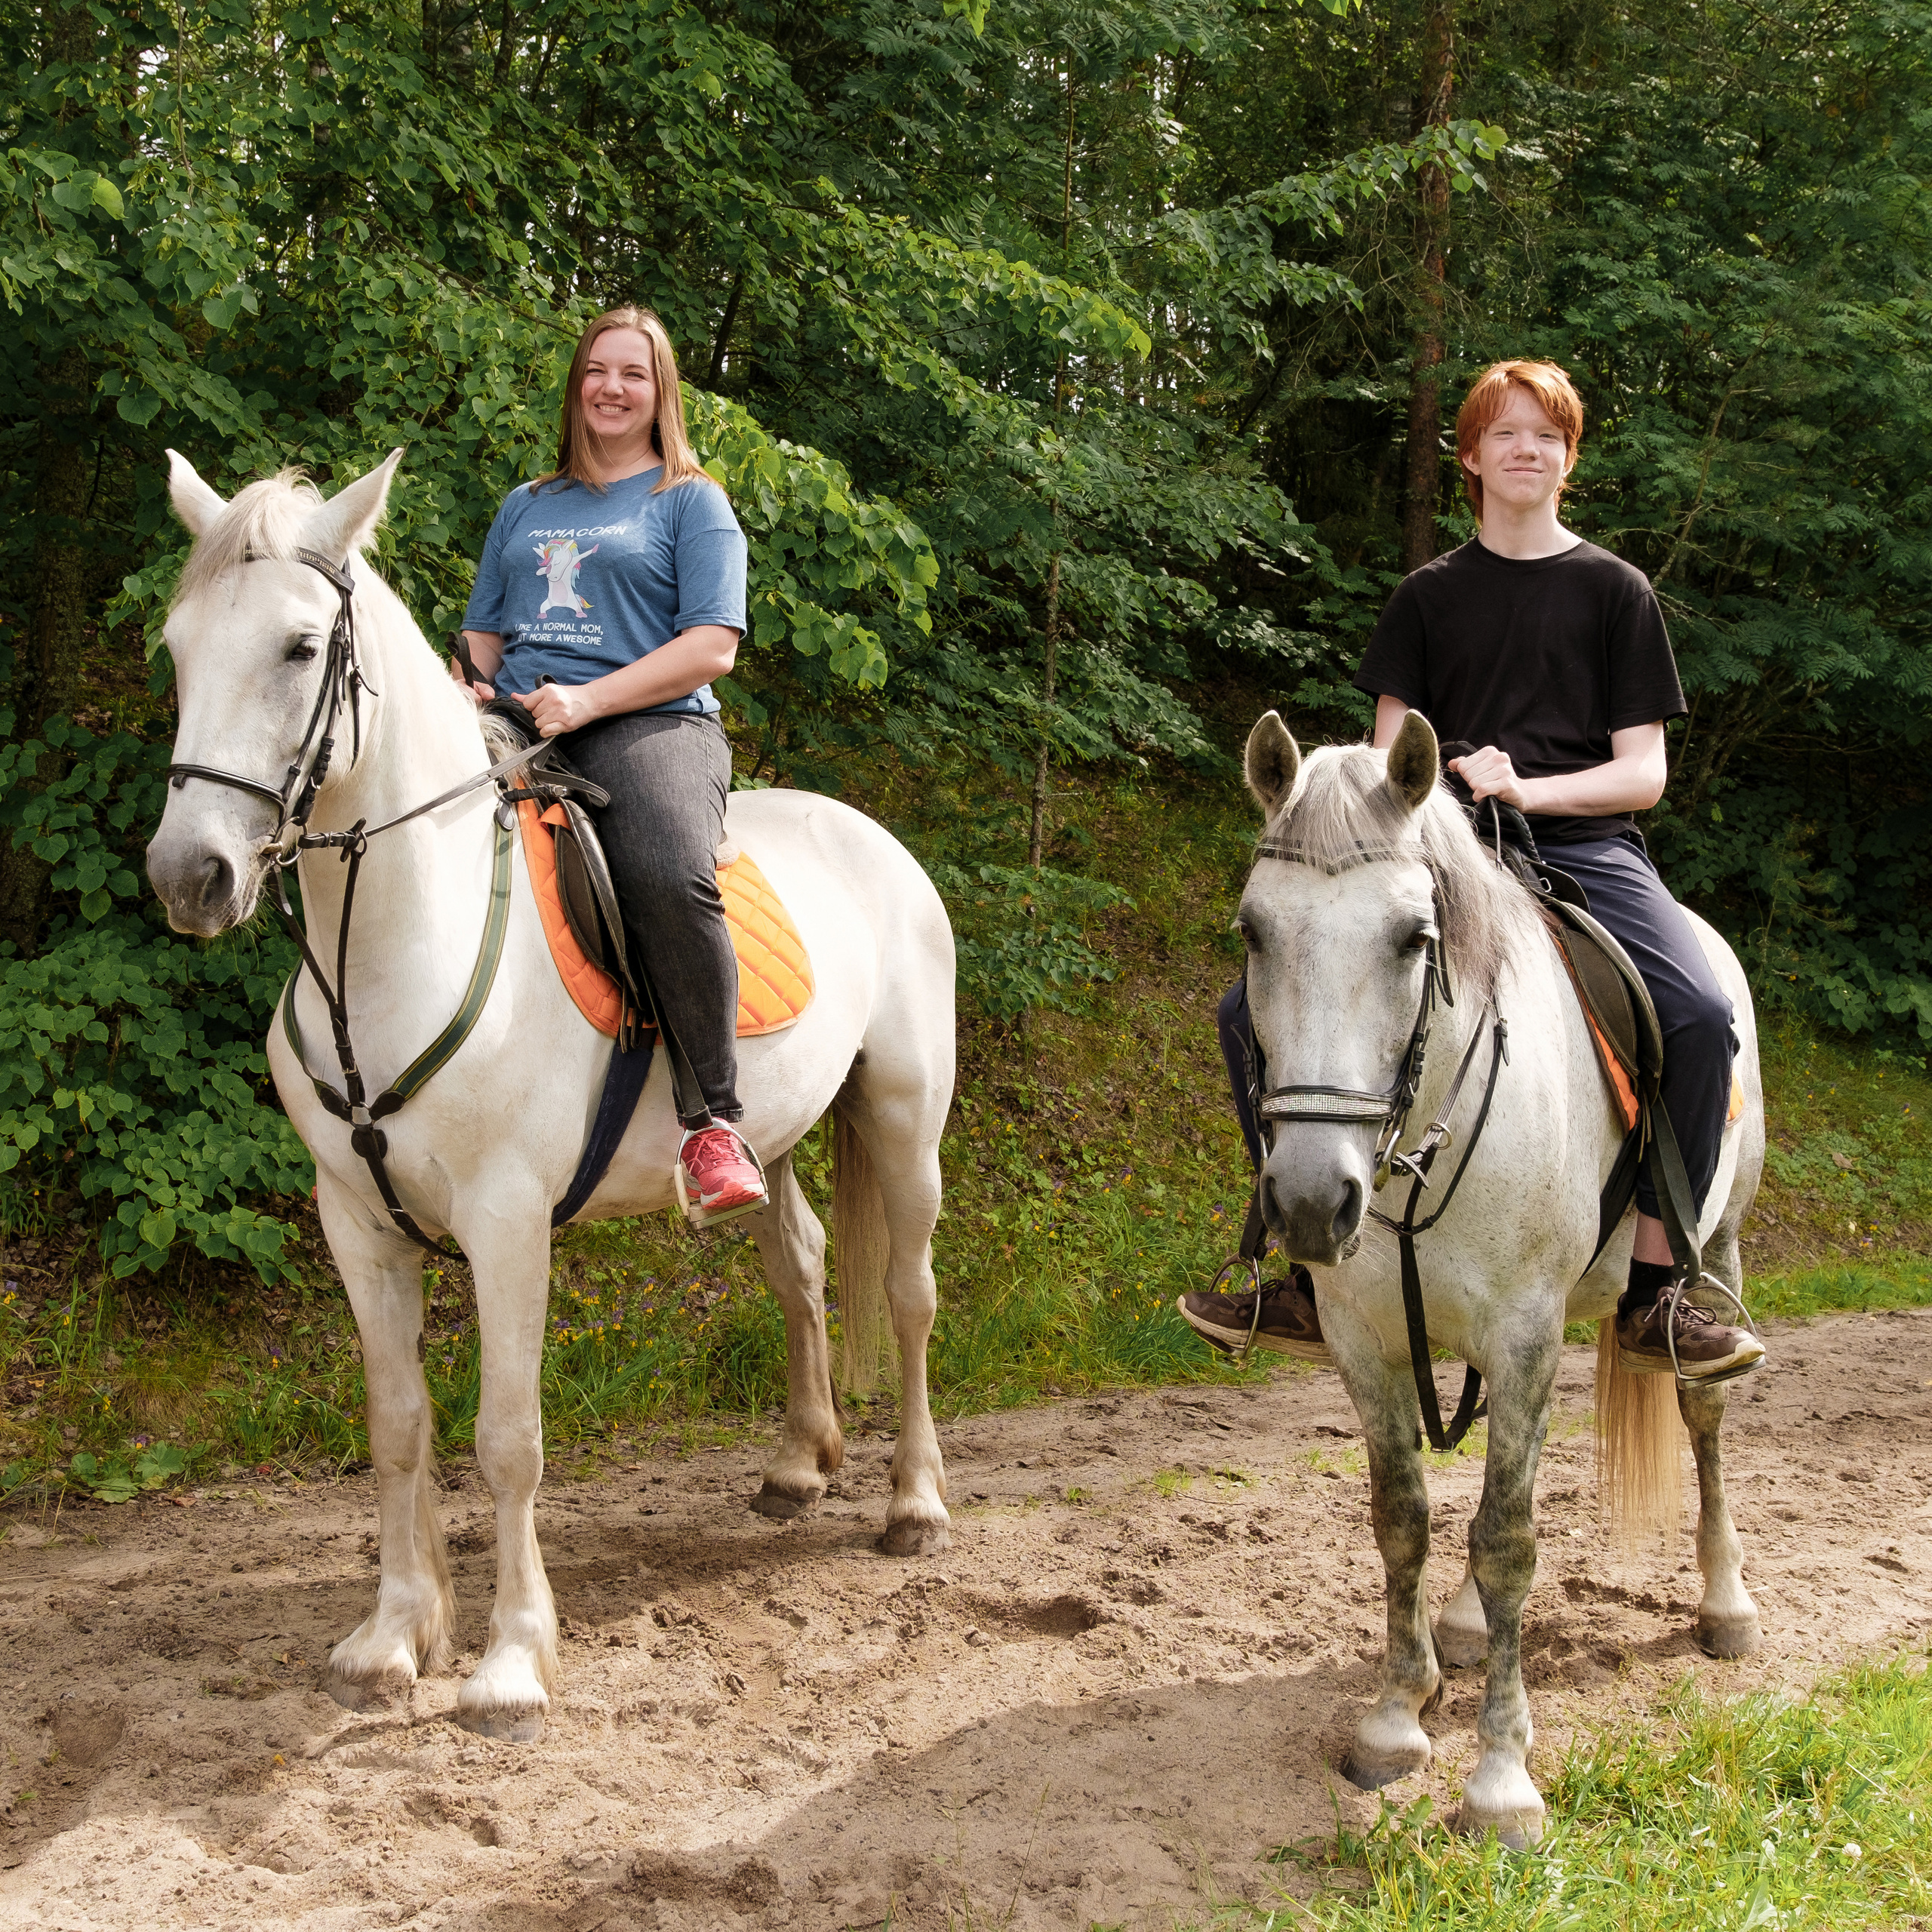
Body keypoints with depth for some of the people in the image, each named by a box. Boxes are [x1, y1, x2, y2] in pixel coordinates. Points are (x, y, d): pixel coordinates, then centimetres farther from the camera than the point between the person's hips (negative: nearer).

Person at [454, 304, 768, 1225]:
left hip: (649, 726, -5)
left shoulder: (692, 502, 10)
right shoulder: (526, 508, 26)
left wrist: (586, 700, -14)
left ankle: (713, 1122, -28)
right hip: (516, 732, 5)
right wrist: (468, 701, 3)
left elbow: (712, 646, -2)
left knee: (671, 878, -37)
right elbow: (483, 635, 28)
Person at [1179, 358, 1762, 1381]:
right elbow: (1387, 758, 10)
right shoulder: (1428, 596, 14)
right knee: (1254, 1008, -13)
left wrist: (1528, 789, -15)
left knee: (1702, 1016, -31)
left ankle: (1653, 1298, -18)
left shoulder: (1615, 589, 9)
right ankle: (1314, 1278, -2)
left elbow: (1645, 770, 2)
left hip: (1583, 847, -2)